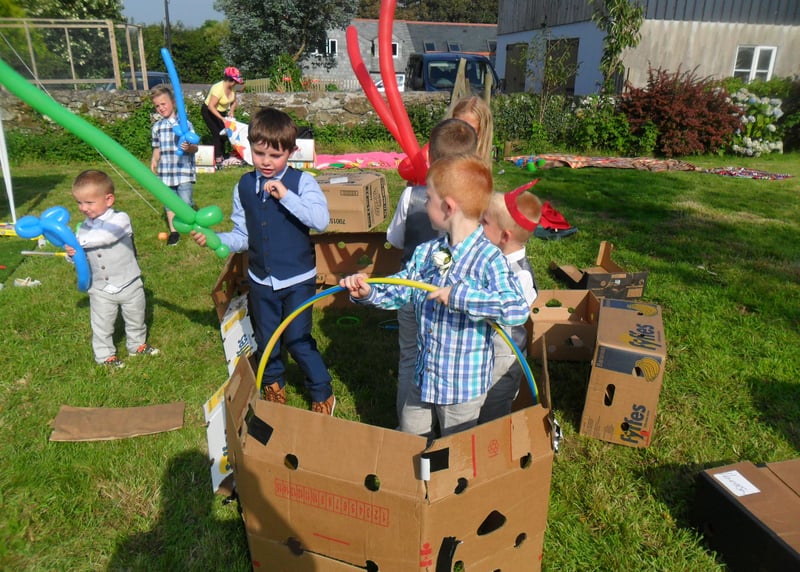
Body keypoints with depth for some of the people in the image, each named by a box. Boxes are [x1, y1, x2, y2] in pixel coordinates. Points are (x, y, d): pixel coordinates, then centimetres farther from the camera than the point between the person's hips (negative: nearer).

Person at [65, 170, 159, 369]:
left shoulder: (120, 219, -15)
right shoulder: (83, 227, 0)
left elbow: (105, 236, -34)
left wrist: (78, 241, -32)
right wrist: (72, 254, -16)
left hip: (129, 284, -2)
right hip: (100, 290, 3)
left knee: (135, 320, 19)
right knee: (102, 326, 12)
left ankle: (137, 344, 41)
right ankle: (105, 354, 31)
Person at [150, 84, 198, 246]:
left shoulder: (185, 124, -6)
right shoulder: (157, 127, 7)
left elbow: (195, 148, -8)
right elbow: (157, 149, 16)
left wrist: (189, 147, -30)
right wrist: (154, 161, 0)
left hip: (184, 171, -4)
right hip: (165, 172, 4)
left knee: (186, 204, -1)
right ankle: (173, 231, 25)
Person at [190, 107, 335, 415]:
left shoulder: (302, 182, -11)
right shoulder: (243, 187, 1)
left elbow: (321, 220, -27)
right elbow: (243, 236, 5)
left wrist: (286, 196, -29)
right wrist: (214, 239, -12)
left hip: (298, 280, -5)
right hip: (260, 281, 5)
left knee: (297, 340, 1)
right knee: (265, 340, 19)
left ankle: (322, 394, 24)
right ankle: (273, 386, 44)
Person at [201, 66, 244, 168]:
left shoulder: (232, 88, -9)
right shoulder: (218, 88, -32)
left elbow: (234, 102, 6)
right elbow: (211, 106, -36)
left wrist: (231, 112, -12)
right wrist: (222, 118, -39)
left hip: (221, 111, 7)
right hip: (208, 111, -7)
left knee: (224, 132, 2)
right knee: (216, 133, -15)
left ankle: (222, 156, 15)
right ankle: (217, 158, -13)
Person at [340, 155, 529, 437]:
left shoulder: (489, 259, -23)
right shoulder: (426, 252, -1)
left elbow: (518, 310, -35)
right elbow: (399, 290, 5)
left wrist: (459, 296, -36)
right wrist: (368, 292, -14)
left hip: (464, 385, -6)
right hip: (424, 378, 7)